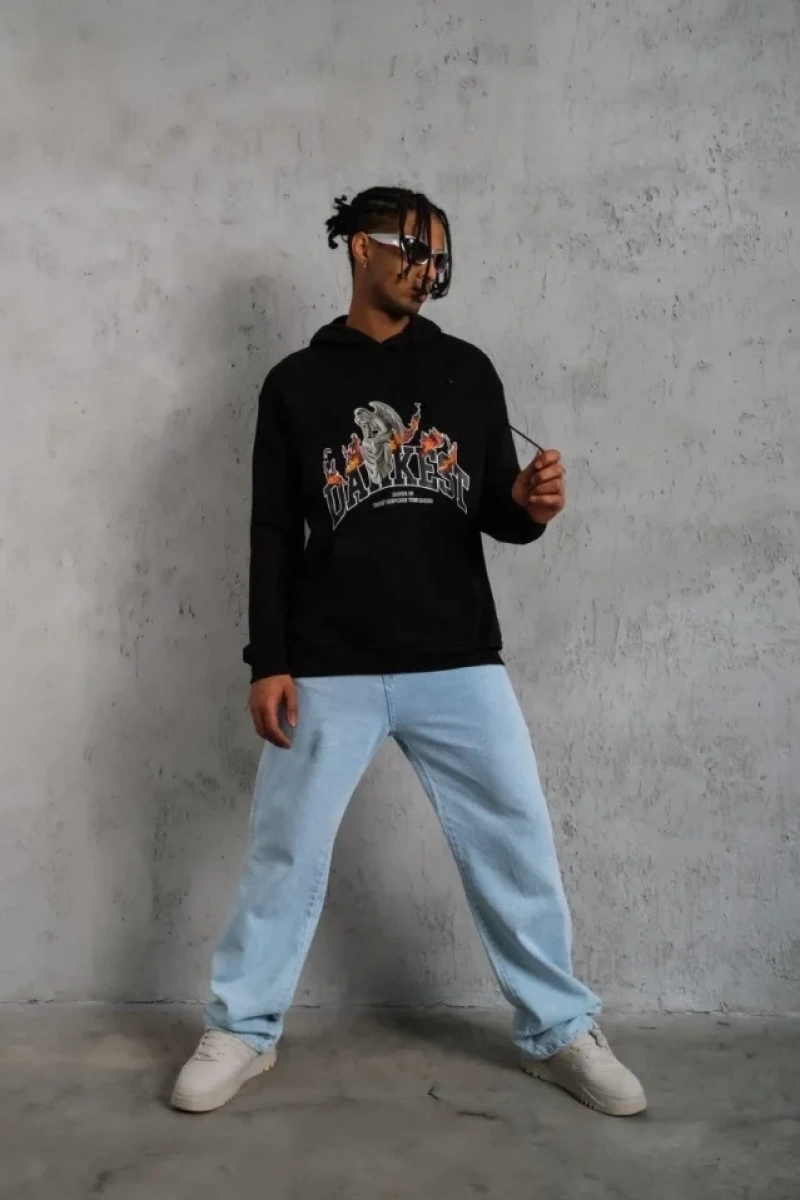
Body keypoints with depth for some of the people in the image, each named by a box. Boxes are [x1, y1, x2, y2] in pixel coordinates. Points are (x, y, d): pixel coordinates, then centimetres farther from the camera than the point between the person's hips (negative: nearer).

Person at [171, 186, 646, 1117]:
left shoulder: (467, 371, 9)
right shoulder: (296, 383, 5)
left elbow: (495, 514, 10)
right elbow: (272, 534, 3)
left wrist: (528, 506, -14)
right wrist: (268, 661, -4)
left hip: (460, 665, 2)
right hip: (330, 672, -1)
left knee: (517, 844, 6)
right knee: (285, 851, 7)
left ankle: (559, 1031, 24)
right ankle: (242, 1031, 26)